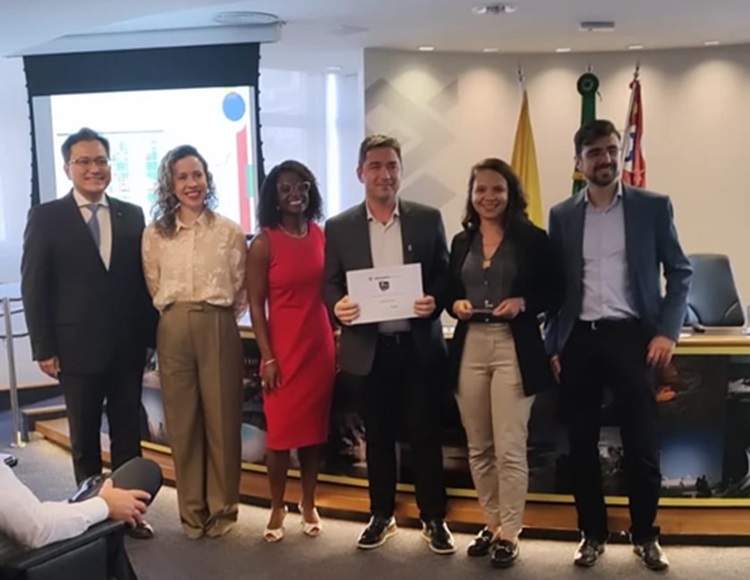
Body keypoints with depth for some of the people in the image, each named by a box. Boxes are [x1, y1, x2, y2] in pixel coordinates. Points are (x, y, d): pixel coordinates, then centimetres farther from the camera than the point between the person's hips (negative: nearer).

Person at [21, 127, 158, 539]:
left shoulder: (132, 215, 6)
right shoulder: (46, 217, -1)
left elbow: (144, 281, 7)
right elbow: (34, 288, -4)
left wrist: (151, 335, 3)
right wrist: (44, 348, -8)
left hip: (127, 347, 2)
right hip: (77, 348, -2)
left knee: (128, 434, 11)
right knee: (85, 439, 11)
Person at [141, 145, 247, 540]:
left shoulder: (229, 231, 1)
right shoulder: (154, 234, 5)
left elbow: (241, 290, 6)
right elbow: (153, 289, 10)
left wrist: (217, 317, 3)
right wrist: (178, 315, 6)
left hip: (218, 329, -1)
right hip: (174, 330, 2)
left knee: (222, 418, 5)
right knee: (182, 420, 7)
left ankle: (222, 507, 19)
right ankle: (192, 510, 20)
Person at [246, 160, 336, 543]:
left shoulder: (321, 235, 5)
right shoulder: (264, 243, -6)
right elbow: (256, 305, -6)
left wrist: (337, 340, 9)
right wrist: (267, 357, -11)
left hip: (320, 345, 4)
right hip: (284, 347, -3)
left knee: (314, 428, 11)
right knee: (281, 430, 3)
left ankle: (309, 505, 25)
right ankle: (277, 509, 19)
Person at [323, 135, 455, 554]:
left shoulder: (428, 219, 2)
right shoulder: (339, 228, 2)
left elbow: (446, 275, 4)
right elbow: (330, 284, 2)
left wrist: (435, 302, -17)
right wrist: (339, 306, -20)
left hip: (419, 345, 0)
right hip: (369, 348, 1)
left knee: (426, 434, 7)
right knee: (378, 436, 12)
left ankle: (434, 518, 23)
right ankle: (382, 515, 29)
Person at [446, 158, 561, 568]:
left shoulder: (532, 239, -1)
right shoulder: (461, 242, 11)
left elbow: (554, 295, 0)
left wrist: (522, 303, -17)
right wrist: (455, 305, -5)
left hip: (514, 348, -4)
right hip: (470, 348, 4)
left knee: (510, 449, -3)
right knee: (478, 447, 10)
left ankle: (509, 534, 11)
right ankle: (491, 525, 26)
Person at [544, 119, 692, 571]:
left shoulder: (653, 207, 2)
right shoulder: (562, 215, 7)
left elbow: (680, 272, 3)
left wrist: (668, 331, -8)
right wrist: (554, 345, 5)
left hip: (631, 336, -2)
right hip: (579, 340, 2)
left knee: (642, 444, 2)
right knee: (582, 444, 8)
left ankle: (646, 535, 22)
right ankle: (593, 534, 23)